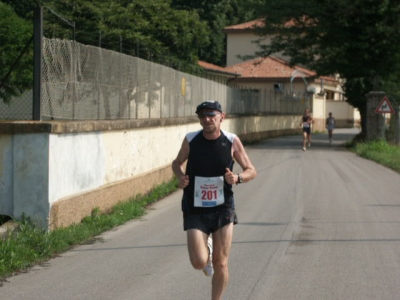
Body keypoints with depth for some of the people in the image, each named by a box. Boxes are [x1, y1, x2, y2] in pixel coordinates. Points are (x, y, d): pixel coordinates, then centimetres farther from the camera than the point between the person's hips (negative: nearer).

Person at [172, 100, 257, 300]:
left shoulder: (232, 141, -7)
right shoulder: (191, 140, -6)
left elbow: (251, 170, 1)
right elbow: (177, 162, 11)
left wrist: (238, 178, -20)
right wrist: (180, 177, -11)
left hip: (223, 209, 0)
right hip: (195, 211, 0)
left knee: (221, 263, 1)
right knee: (199, 262, -11)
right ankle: (207, 248, 26)